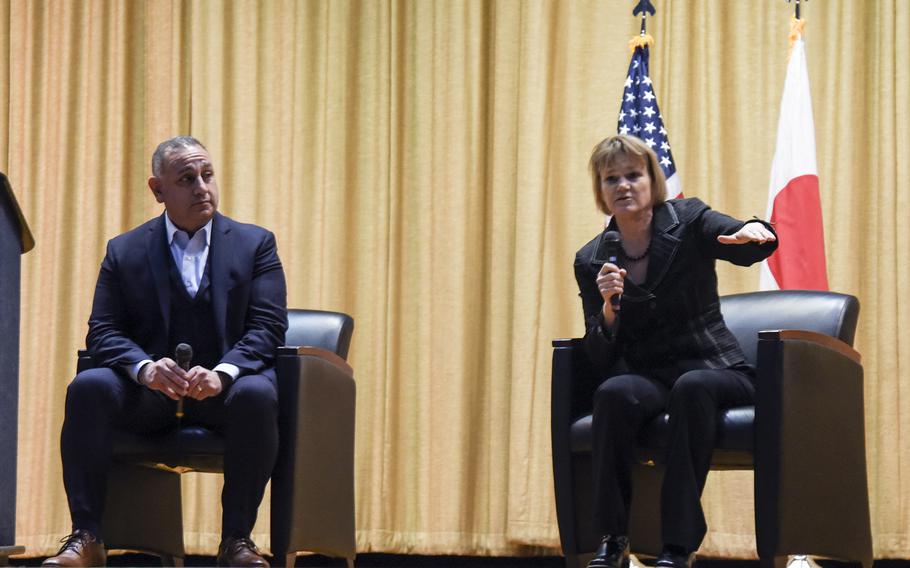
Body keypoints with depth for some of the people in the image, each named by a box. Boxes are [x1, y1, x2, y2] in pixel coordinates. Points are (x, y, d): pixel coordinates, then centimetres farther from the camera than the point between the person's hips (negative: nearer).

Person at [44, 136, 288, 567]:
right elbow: (103, 332, 3)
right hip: (150, 389, 1)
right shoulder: (124, 251, 10)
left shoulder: (255, 243, 8)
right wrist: (145, 368, -21)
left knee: (258, 395, -35)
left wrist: (222, 374, -23)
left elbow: (268, 326, -3)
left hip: (225, 388, -1)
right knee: (88, 388, -28)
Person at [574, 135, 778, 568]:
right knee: (613, 393, -32)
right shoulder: (591, 261, 4)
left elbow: (749, 249, -22)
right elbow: (600, 358, 1)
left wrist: (752, 233, -47)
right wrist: (608, 307, -19)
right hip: (646, 377, 2)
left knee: (691, 387, -37)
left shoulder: (688, 222, -1)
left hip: (713, 369, -2)